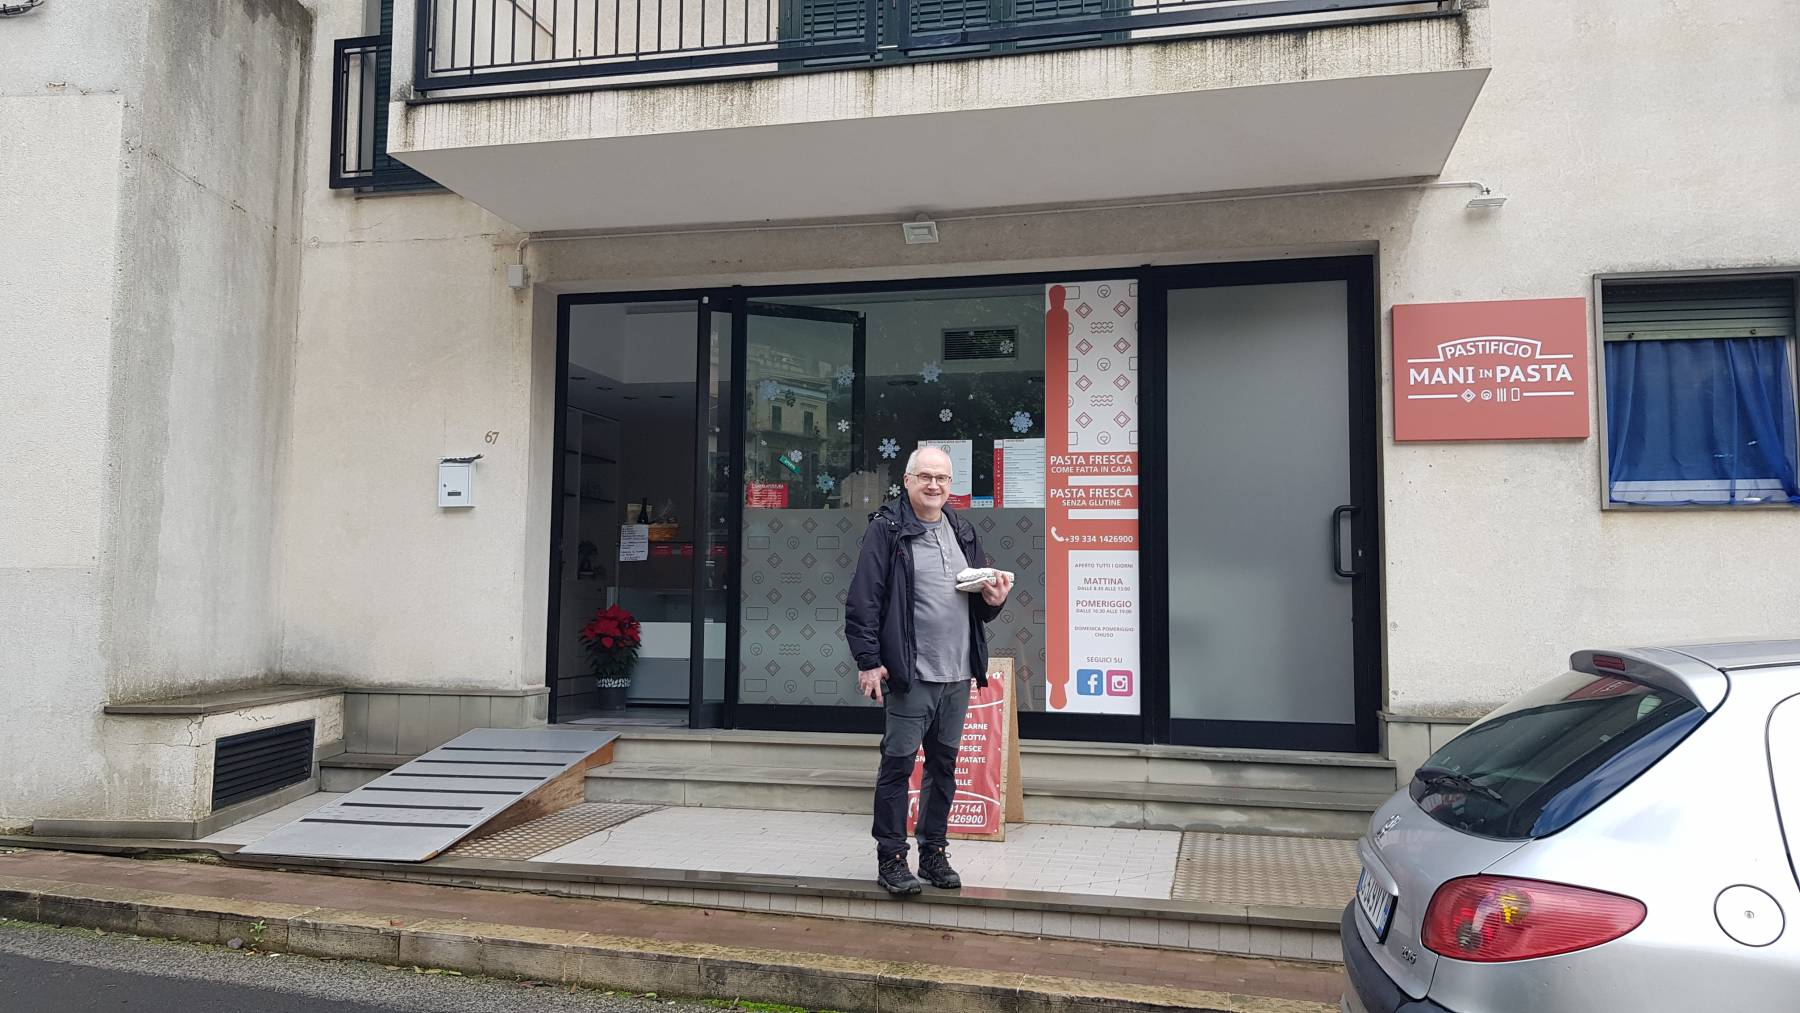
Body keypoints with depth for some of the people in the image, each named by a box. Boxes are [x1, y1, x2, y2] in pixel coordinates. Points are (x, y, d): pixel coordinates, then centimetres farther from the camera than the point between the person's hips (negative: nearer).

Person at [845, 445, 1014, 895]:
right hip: (910, 673, -6)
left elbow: (978, 603, 23)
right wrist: (868, 660, -14)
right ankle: (891, 858, 12)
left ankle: (933, 851, 26)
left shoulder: (963, 530, 14)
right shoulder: (887, 528, -5)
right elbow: (864, 599, -10)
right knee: (898, 764, 0)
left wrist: (992, 598, 0)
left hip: (957, 675, 6)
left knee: (944, 764, 14)